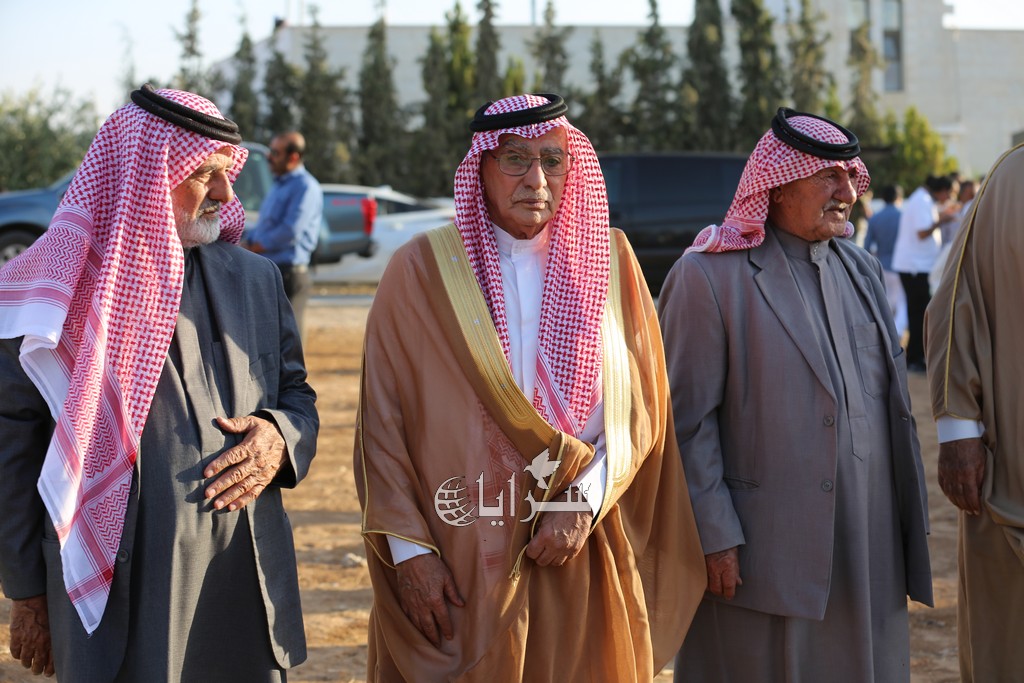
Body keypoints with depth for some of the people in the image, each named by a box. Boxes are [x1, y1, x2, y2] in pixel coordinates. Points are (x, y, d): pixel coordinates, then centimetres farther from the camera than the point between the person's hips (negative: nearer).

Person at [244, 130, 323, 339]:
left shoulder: (305, 186, -11)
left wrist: (255, 245, -10)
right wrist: (248, 242, 5)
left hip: (288, 273, -9)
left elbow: (291, 231, -21)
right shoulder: (279, 185, 19)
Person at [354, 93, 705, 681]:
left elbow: (642, 406, 3)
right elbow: (383, 420, -2)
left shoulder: (609, 261, 5)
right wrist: (409, 550, -8)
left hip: (579, 560, 2)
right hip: (459, 565, -2)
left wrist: (583, 502, -10)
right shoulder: (422, 270, -2)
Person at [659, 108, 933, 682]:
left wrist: (909, 520, 13)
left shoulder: (862, 269, 13)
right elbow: (687, 422, -11)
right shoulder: (709, 276, -8)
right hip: (766, 551, -6)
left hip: (870, 547, 6)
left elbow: (891, 399, 17)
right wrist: (714, 537, -15)